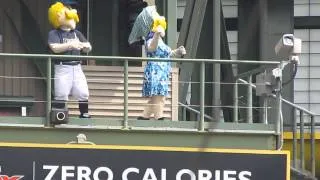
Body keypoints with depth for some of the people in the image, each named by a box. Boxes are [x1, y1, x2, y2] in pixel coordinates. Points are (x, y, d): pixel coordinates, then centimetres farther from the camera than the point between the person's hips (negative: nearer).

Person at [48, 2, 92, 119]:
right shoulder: (54, 34, -1)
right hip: (62, 67, -5)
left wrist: (85, 46, -11)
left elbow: (88, 48, 13)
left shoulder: (76, 33, 16)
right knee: (61, 94, -9)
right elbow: (55, 48, -18)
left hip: (77, 67, 5)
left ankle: (84, 115, 13)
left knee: (83, 93, 3)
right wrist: (70, 45, -26)